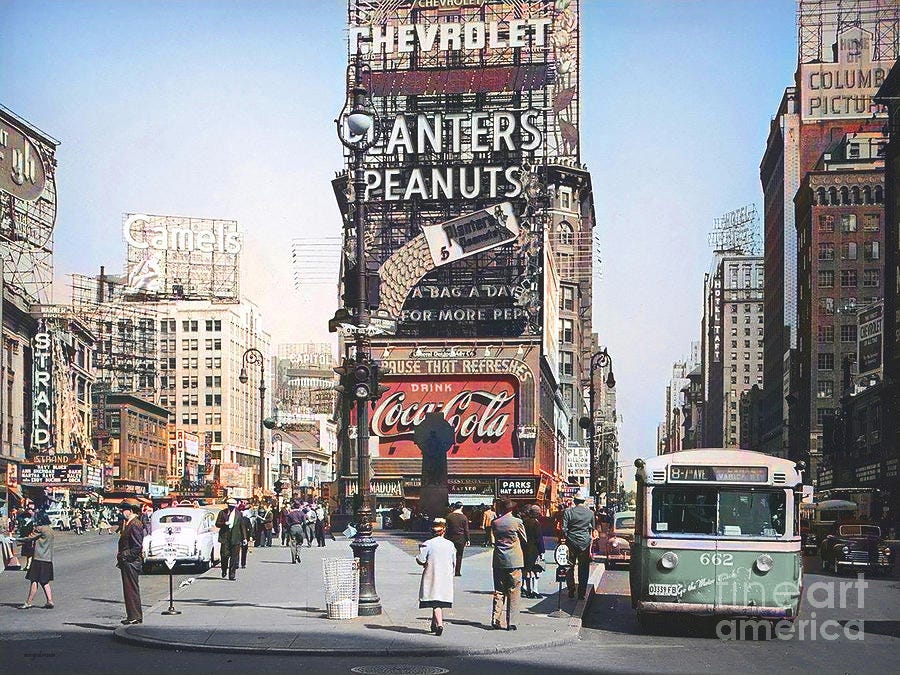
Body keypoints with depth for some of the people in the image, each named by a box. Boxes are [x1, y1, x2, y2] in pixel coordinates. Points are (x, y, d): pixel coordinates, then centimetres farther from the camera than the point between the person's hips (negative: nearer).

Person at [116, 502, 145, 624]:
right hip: (127, 563, 10)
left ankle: (135, 617, -4)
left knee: (131, 590, -7)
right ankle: (132, 616, 18)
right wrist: (121, 558, 14)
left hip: (131, 562, -10)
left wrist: (124, 556, -17)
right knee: (129, 590, 13)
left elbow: (137, 547, -19)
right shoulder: (128, 524, 17)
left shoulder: (135, 525, -15)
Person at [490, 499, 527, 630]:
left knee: (499, 591, 11)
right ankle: (511, 623, 0)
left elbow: (493, 540, 7)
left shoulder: (494, 522, 1)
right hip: (514, 560, -3)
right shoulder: (517, 522, -7)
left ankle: (495, 619, 2)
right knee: (514, 592, 2)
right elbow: (525, 539, 4)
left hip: (498, 561, 3)